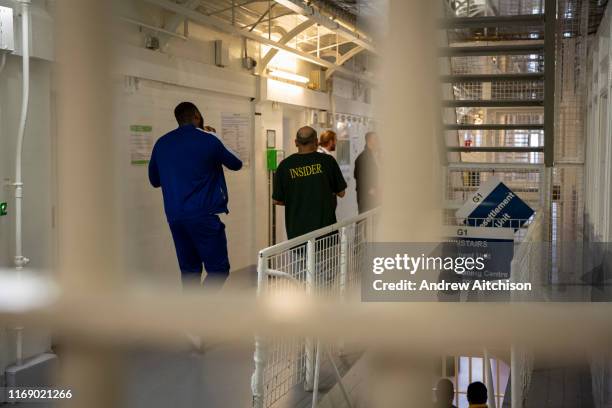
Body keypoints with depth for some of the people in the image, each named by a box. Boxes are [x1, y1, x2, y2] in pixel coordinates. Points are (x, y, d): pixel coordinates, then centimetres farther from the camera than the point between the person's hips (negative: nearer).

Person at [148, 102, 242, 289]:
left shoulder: (162, 143, 9)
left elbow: (154, 180, 20)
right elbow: (236, 164, 10)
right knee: (218, 269, -1)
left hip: (174, 216, 6)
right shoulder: (208, 140, -5)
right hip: (203, 215, -6)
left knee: (189, 270, 13)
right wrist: (218, 154, 27)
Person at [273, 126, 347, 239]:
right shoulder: (327, 161, -5)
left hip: (296, 229, 1)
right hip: (324, 225, -1)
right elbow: (341, 193, 3)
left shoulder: (285, 165, -3)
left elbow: (277, 200, 4)